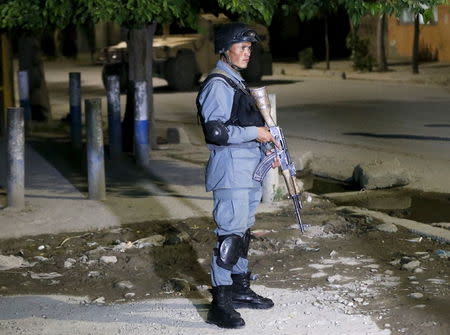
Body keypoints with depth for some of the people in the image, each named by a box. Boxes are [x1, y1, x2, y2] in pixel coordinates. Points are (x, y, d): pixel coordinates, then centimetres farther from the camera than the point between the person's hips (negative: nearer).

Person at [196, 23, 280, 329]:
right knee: (230, 234, -10)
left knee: (243, 231, 16)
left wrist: (266, 152, 16)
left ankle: (240, 289, 28)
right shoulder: (217, 85, -13)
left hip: (249, 169, 10)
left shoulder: (238, 83, 18)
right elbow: (215, 132, -21)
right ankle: (220, 305, -6)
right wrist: (254, 133, -15)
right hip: (230, 169, -10)